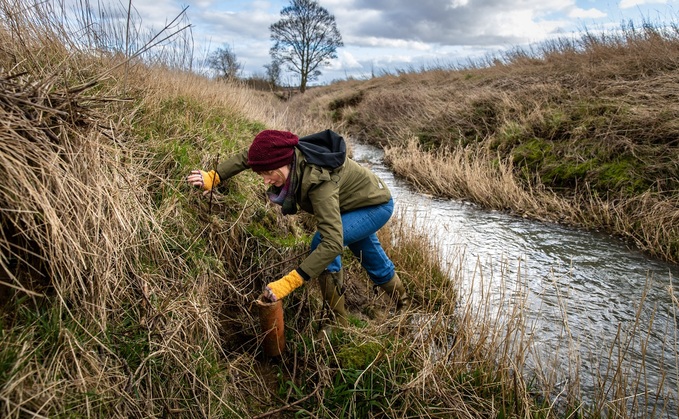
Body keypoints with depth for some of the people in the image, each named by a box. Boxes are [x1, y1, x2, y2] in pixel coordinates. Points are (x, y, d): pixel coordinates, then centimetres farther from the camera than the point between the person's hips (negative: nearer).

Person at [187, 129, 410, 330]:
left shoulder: (319, 182, -44)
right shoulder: (290, 152, -23)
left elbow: (333, 243, -49)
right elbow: (248, 156, -3)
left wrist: (288, 282, -51)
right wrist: (214, 177, -12)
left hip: (377, 205, -8)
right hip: (356, 202, 9)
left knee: (321, 243, -25)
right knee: (367, 252, 26)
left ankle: (337, 323, -11)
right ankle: (401, 299, 53)